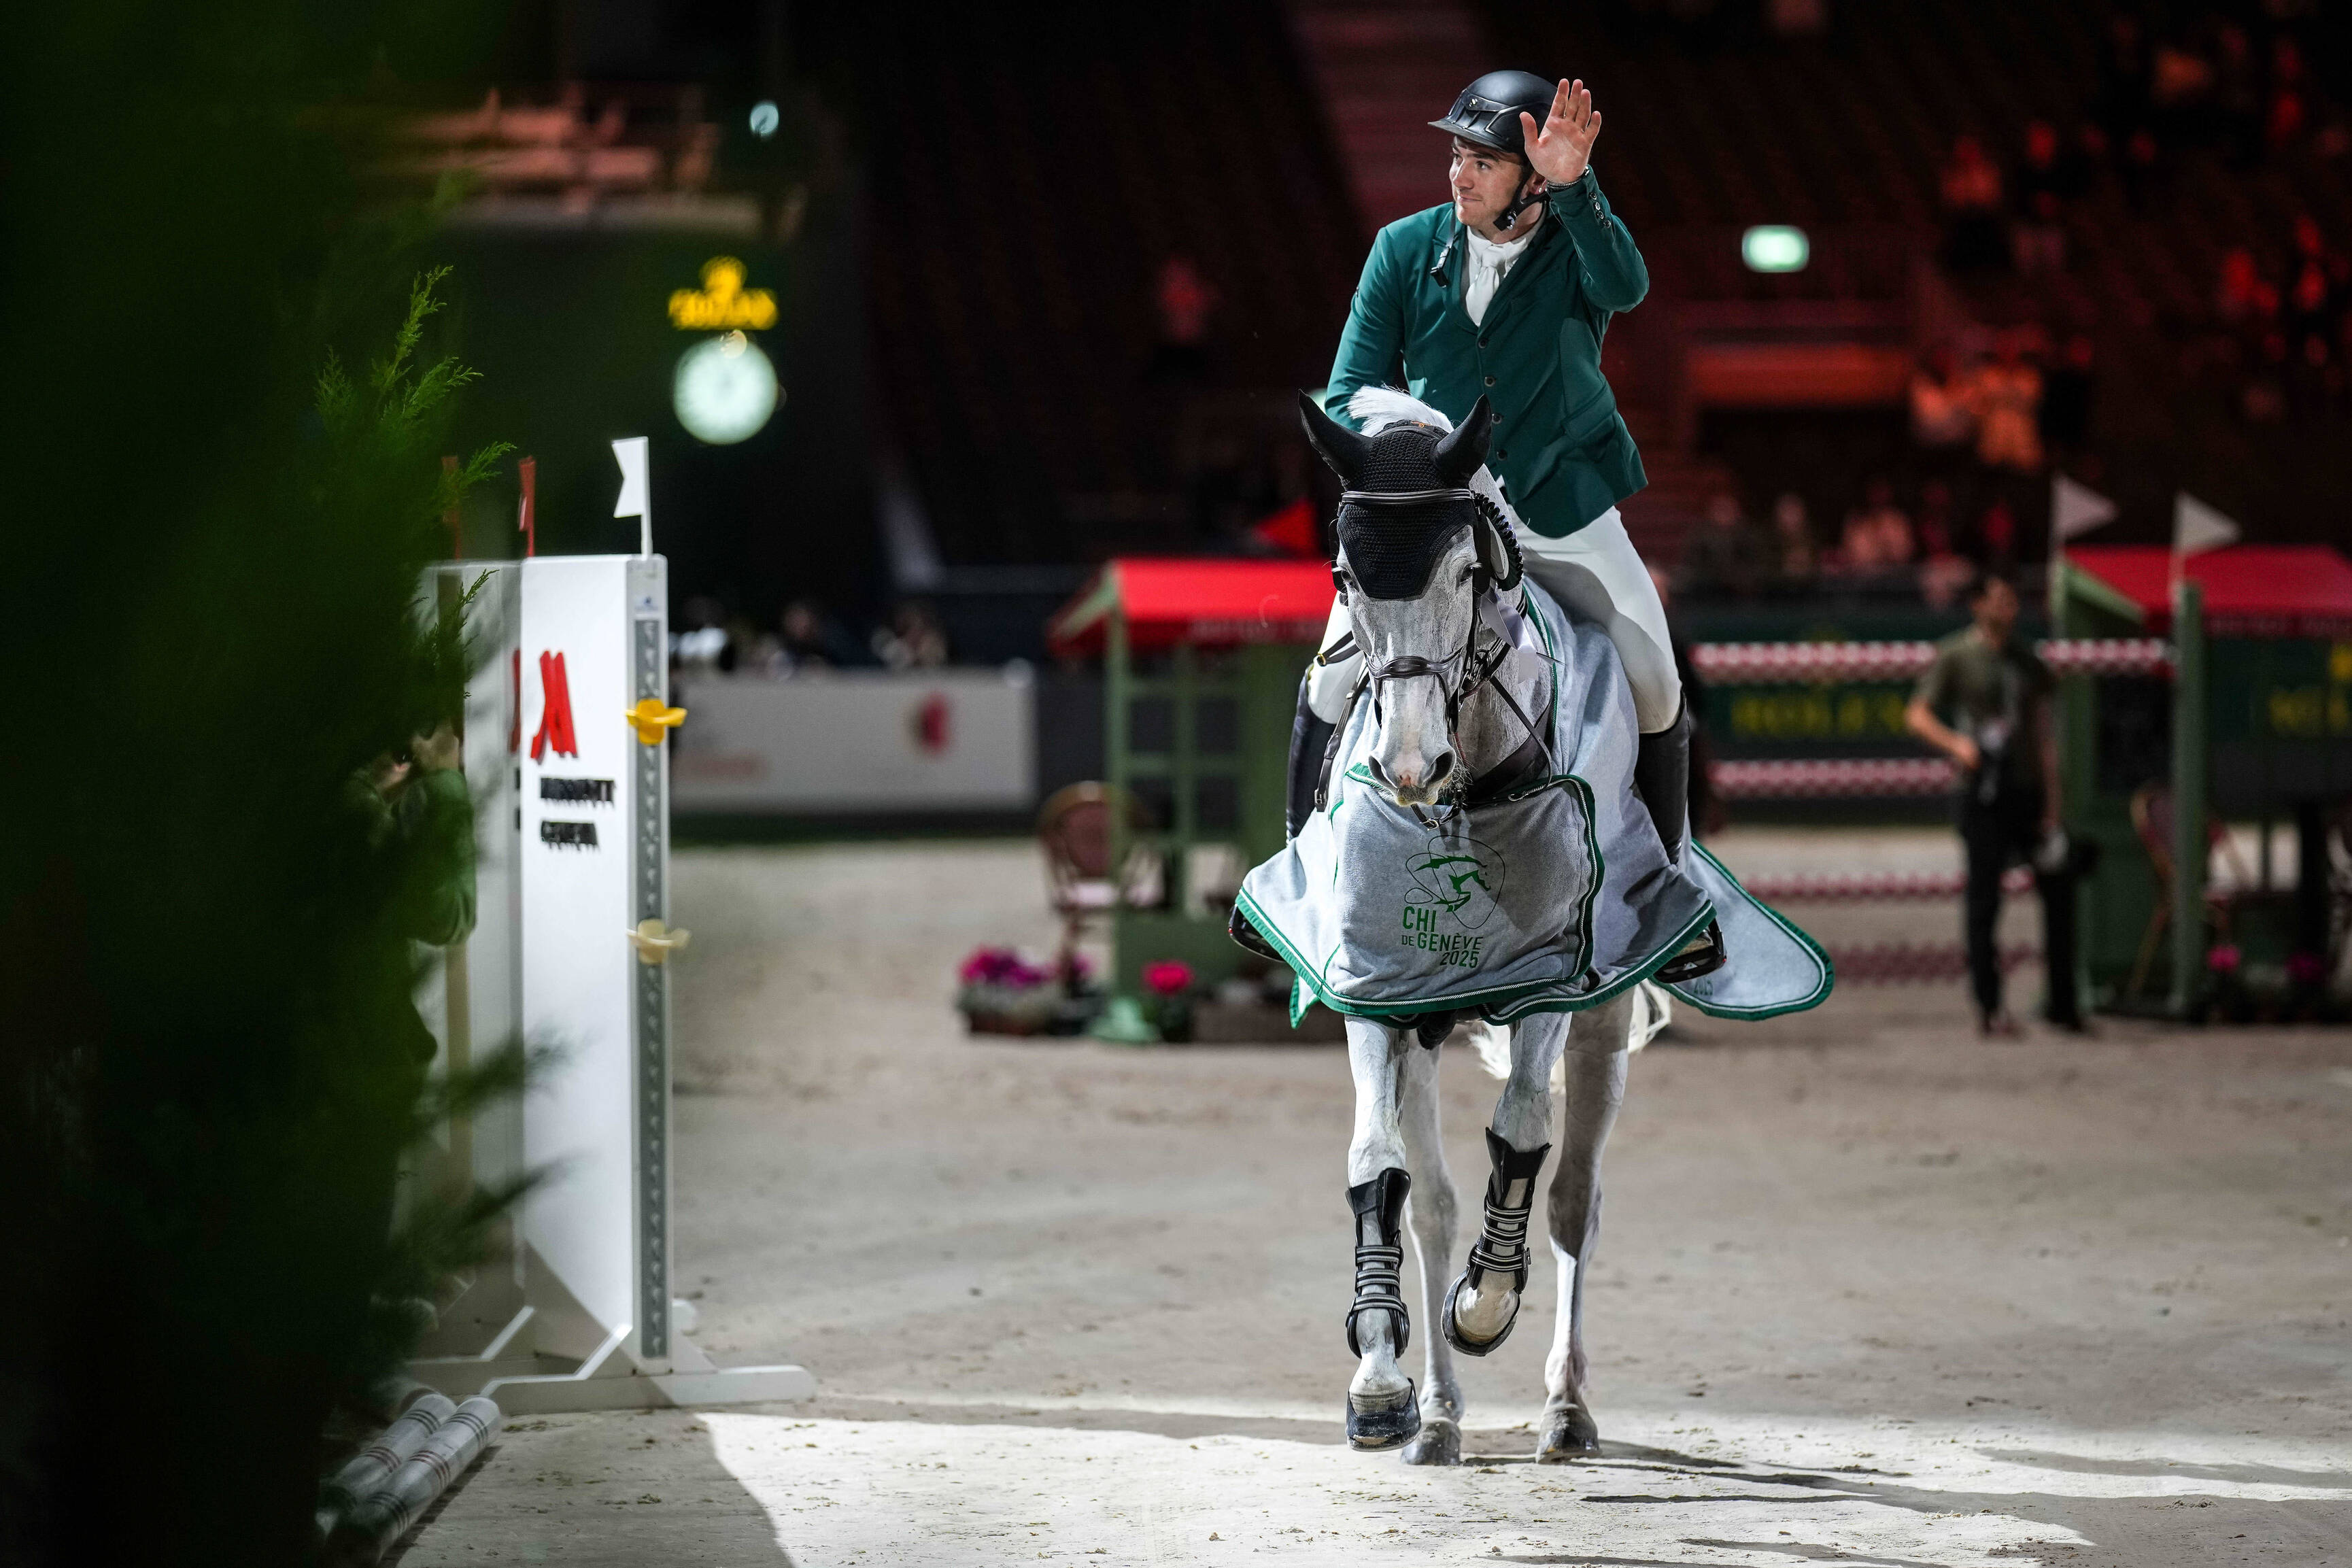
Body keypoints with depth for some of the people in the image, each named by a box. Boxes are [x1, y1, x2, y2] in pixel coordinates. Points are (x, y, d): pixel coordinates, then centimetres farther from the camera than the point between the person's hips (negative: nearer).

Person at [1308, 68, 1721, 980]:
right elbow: (1350, 396, -5)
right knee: (1329, 693, -10)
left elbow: (1624, 287, -36)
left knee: (1656, 691, -7)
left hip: (1562, 514, -1)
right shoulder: (1406, 250, -6)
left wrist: (1572, 189, -50)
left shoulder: (1576, 245, -10)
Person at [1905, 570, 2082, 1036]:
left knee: (2059, 890, 2)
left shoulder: (2026, 662, 14)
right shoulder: (1955, 656, 1)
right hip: (1983, 792, -5)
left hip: (2028, 789, 5)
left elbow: (2043, 734, 13)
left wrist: (2052, 807, 5)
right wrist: (1955, 743, -24)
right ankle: (1989, 1006, 2)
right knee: (1984, 899, -3)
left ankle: (2062, 1003, 9)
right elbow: (1917, 714, -3)